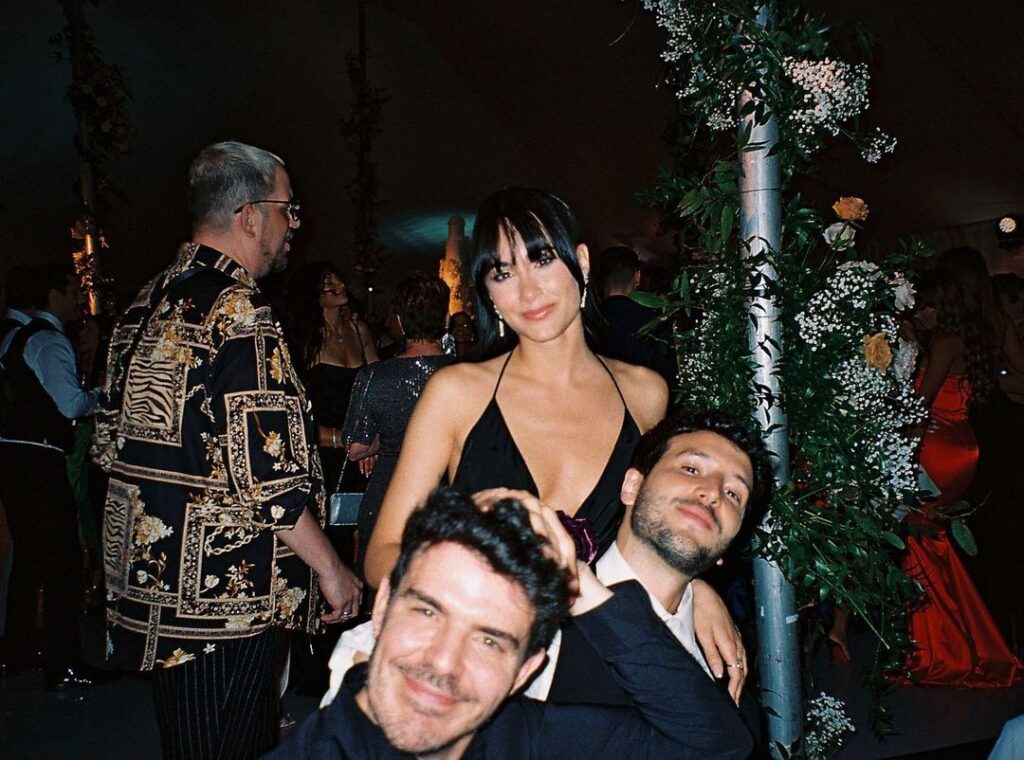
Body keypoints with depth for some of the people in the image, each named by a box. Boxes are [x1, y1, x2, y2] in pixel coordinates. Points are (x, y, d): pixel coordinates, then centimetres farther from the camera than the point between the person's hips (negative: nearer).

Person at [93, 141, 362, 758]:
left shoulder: (149, 305, 9)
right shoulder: (240, 313, -18)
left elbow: (113, 442, 15)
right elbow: (265, 475, -22)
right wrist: (331, 568, -11)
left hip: (153, 574, 9)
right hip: (227, 592, -9)